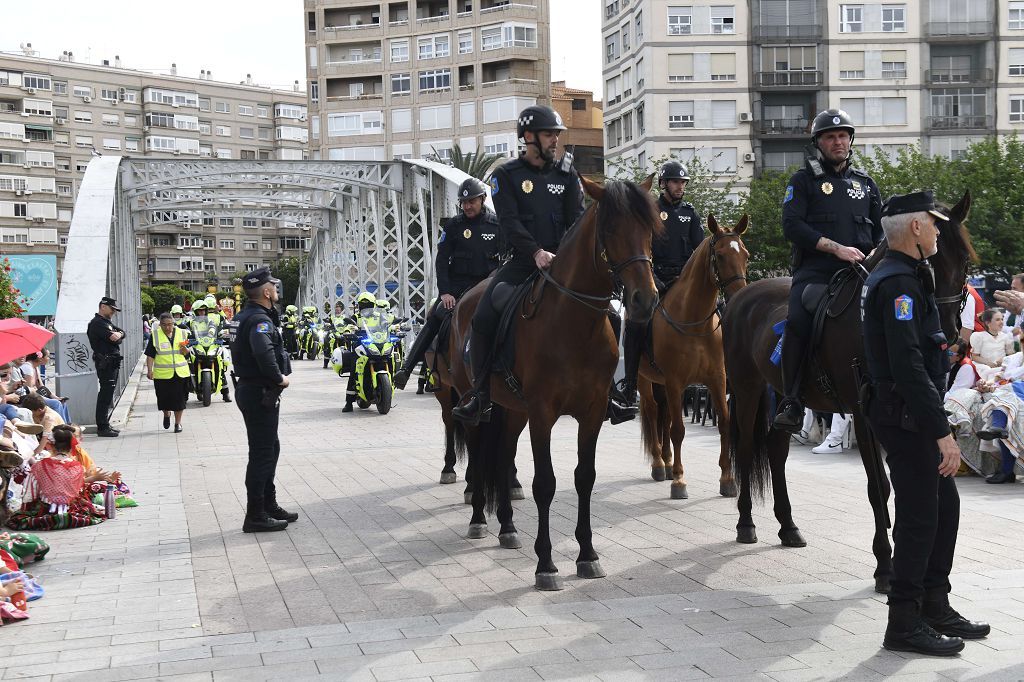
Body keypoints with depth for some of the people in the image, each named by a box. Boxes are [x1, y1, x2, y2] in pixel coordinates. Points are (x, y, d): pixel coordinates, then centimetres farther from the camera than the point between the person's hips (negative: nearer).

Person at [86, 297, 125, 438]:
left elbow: (121, 333, 14)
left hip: (112, 362, 10)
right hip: (105, 362, -10)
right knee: (106, 394, -10)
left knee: (107, 394, 14)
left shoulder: (107, 322, 21)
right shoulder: (97, 323, -13)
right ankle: (102, 427, -9)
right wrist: (116, 335, -1)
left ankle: (104, 425, 22)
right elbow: (113, 338, -22)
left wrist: (117, 335, -6)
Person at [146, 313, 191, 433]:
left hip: (181, 373, 1)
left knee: (179, 399, 2)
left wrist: (185, 349, -9)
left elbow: (188, 354, 13)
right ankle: (166, 415, 34)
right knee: (164, 399, 4)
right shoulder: (155, 335, 1)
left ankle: (178, 422, 15)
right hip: (162, 374, -1)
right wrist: (149, 370, -7)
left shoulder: (181, 333, 6)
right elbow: (150, 355, 1)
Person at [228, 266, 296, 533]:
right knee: (262, 453, -4)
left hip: (248, 388, 10)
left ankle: (269, 505, 28)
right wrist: (279, 378, -22)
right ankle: (256, 516, 0)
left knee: (270, 448, 19)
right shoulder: (260, 320, -20)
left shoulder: (242, 316, 11)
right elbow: (264, 353, -38)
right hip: (262, 393, -10)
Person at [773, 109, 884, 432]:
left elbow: (881, 230, 28)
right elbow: (792, 226, -5)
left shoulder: (865, 183, 23)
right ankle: (791, 403, -25)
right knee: (798, 321, -29)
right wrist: (836, 248, -13)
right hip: (815, 269, -4)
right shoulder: (804, 180, 9)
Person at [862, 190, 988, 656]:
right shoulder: (899, 283, -19)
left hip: (912, 419, 11)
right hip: (908, 420, -11)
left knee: (945, 507, 17)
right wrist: (942, 432, -27)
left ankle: (935, 607, 28)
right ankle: (904, 623, 4)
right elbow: (909, 367, -26)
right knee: (919, 518, -4)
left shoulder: (908, 276, 16)